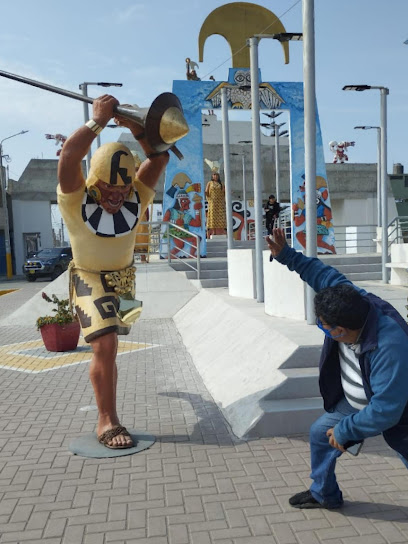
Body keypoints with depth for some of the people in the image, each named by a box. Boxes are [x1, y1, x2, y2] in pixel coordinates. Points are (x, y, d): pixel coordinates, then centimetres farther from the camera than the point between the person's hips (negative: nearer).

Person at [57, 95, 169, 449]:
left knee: (109, 343, 27)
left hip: (124, 276, 5)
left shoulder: (136, 196, -16)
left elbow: (160, 158, -24)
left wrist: (135, 128, -34)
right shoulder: (76, 200, -26)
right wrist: (98, 120, -38)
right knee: (106, 346, -20)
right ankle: (107, 422, -6)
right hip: (89, 279, -5)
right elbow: (69, 156, -43)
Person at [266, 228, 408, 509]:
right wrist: (286, 255, -8)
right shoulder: (354, 300, -24)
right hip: (356, 402, 7)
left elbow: (385, 410, -38)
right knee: (321, 433, 12)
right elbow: (325, 275, -6)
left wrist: (345, 430, -26)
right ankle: (324, 494, 34)